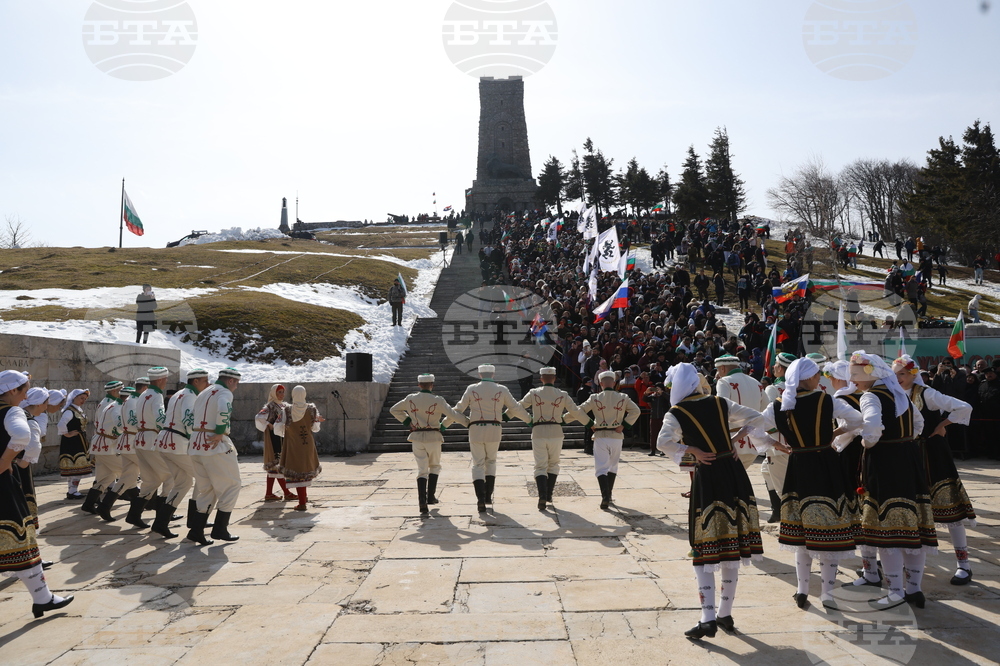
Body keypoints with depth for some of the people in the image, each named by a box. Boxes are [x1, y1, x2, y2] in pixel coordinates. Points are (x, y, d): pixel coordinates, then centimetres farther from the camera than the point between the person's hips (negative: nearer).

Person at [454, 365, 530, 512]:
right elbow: (515, 408, 6)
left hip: (476, 430, -1)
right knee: (491, 462, 19)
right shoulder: (501, 390, 2)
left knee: (478, 464, 5)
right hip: (494, 431, 1)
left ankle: (480, 499, -9)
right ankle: (488, 496, 15)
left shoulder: (471, 389, 3)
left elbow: (459, 409, 7)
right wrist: (530, 419, 21)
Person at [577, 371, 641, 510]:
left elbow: (579, 411, -2)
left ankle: (605, 497, -18)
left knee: (601, 467, -1)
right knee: (613, 466, 19)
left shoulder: (595, 398, -3)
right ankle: (609, 495, 26)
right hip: (616, 436, 2)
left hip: (600, 437, -2)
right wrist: (624, 425, -3)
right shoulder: (623, 398, 0)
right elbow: (636, 411, -3)